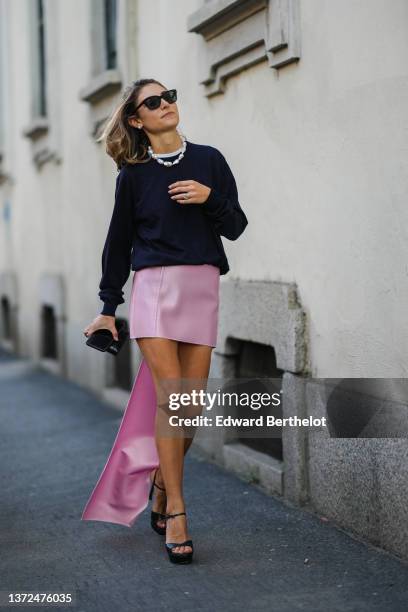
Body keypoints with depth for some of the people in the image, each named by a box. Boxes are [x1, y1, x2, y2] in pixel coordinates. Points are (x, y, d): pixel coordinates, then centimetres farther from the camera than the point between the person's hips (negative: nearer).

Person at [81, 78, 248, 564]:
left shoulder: (208, 160, 9)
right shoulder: (133, 174, 6)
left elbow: (236, 228, 8)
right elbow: (119, 242, 12)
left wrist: (210, 198, -11)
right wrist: (108, 308, 12)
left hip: (202, 286, 2)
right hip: (153, 285, -2)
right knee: (169, 398, -12)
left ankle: (161, 490, 23)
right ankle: (176, 513, -5)